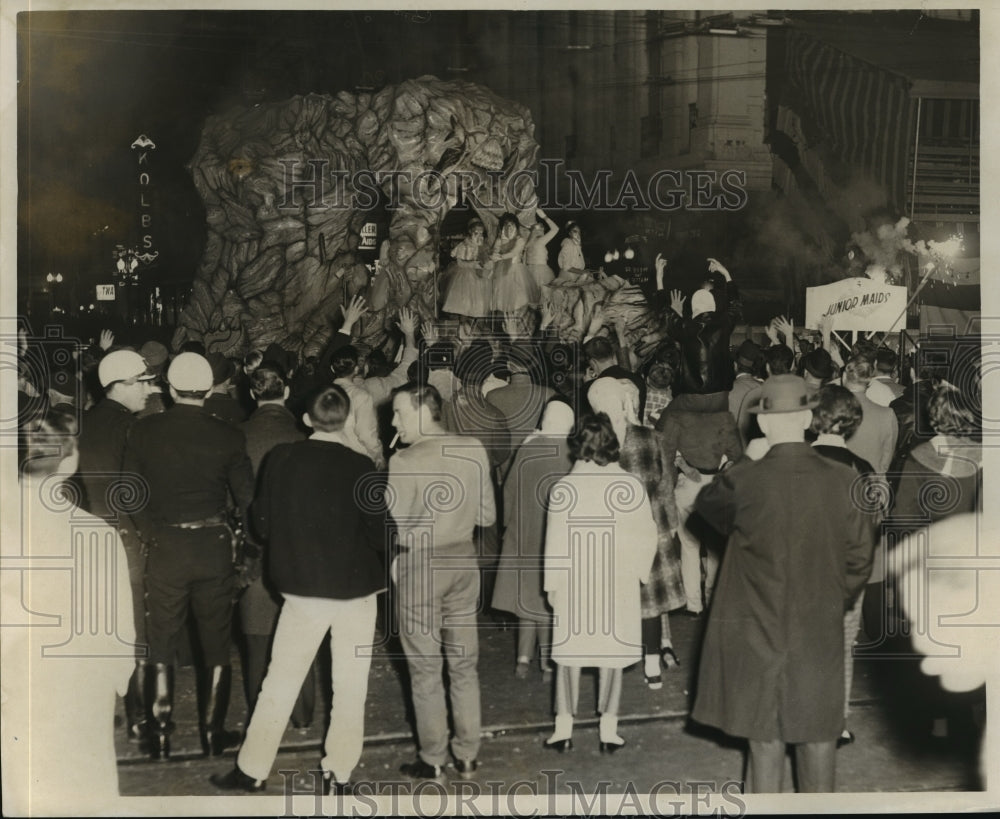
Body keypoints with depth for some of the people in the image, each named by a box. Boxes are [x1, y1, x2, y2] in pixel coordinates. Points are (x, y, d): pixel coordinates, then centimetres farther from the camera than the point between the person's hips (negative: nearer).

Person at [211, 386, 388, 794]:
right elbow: (379, 532, -10)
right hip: (355, 589, -2)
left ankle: (252, 769, 18)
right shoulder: (360, 467, -14)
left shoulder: (281, 458, -7)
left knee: (281, 679, 12)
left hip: (301, 587, 2)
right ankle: (338, 773, 15)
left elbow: (262, 523, 1)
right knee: (350, 686, 10)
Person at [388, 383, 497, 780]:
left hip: (420, 564, -4)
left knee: (425, 666, 8)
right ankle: (468, 754, 23)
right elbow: (487, 516, 2)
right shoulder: (474, 450, -5)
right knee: (464, 662, 15)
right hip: (463, 559, 5)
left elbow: (394, 528, -15)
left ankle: (433, 759, 17)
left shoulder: (404, 462, -18)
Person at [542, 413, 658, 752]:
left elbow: (554, 543, -5)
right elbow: (647, 536, -2)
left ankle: (563, 728, 12)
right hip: (618, 584, 0)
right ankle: (608, 729, 12)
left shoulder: (563, 489, -10)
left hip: (573, 584, 0)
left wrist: (551, 585, 6)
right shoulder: (631, 486, -9)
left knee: (569, 649, 10)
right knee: (612, 650, 10)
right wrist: (640, 572, 14)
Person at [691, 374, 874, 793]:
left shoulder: (744, 482, -17)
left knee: (765, 741, 10)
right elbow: (859, 560, -2)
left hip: (757, 634, -2)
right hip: (821, 634, 2)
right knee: (817, 736, 15)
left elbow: (706, 504, 6)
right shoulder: (843, 481, -10)